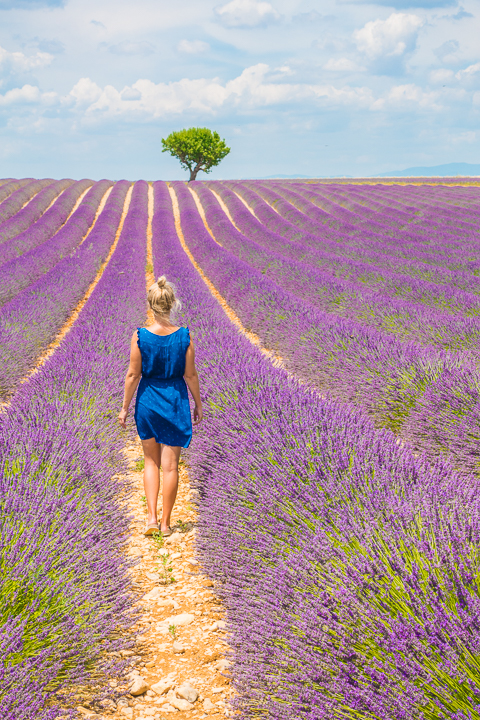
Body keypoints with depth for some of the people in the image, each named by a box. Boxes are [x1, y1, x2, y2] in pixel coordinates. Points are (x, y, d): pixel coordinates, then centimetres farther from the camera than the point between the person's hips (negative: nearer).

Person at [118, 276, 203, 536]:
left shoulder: (140, 336, -12)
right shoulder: (184, 336, -10)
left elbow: (133, 375, -7)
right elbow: (190, 375, -4)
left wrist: (124, 407, 3)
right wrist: (198, 405, 8)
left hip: (148, 401, 0)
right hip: (175, 402, 0)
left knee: (151, 462, 17)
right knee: (170, 465, 8)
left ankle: (151, 517, 8)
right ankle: (165, 523, 15)